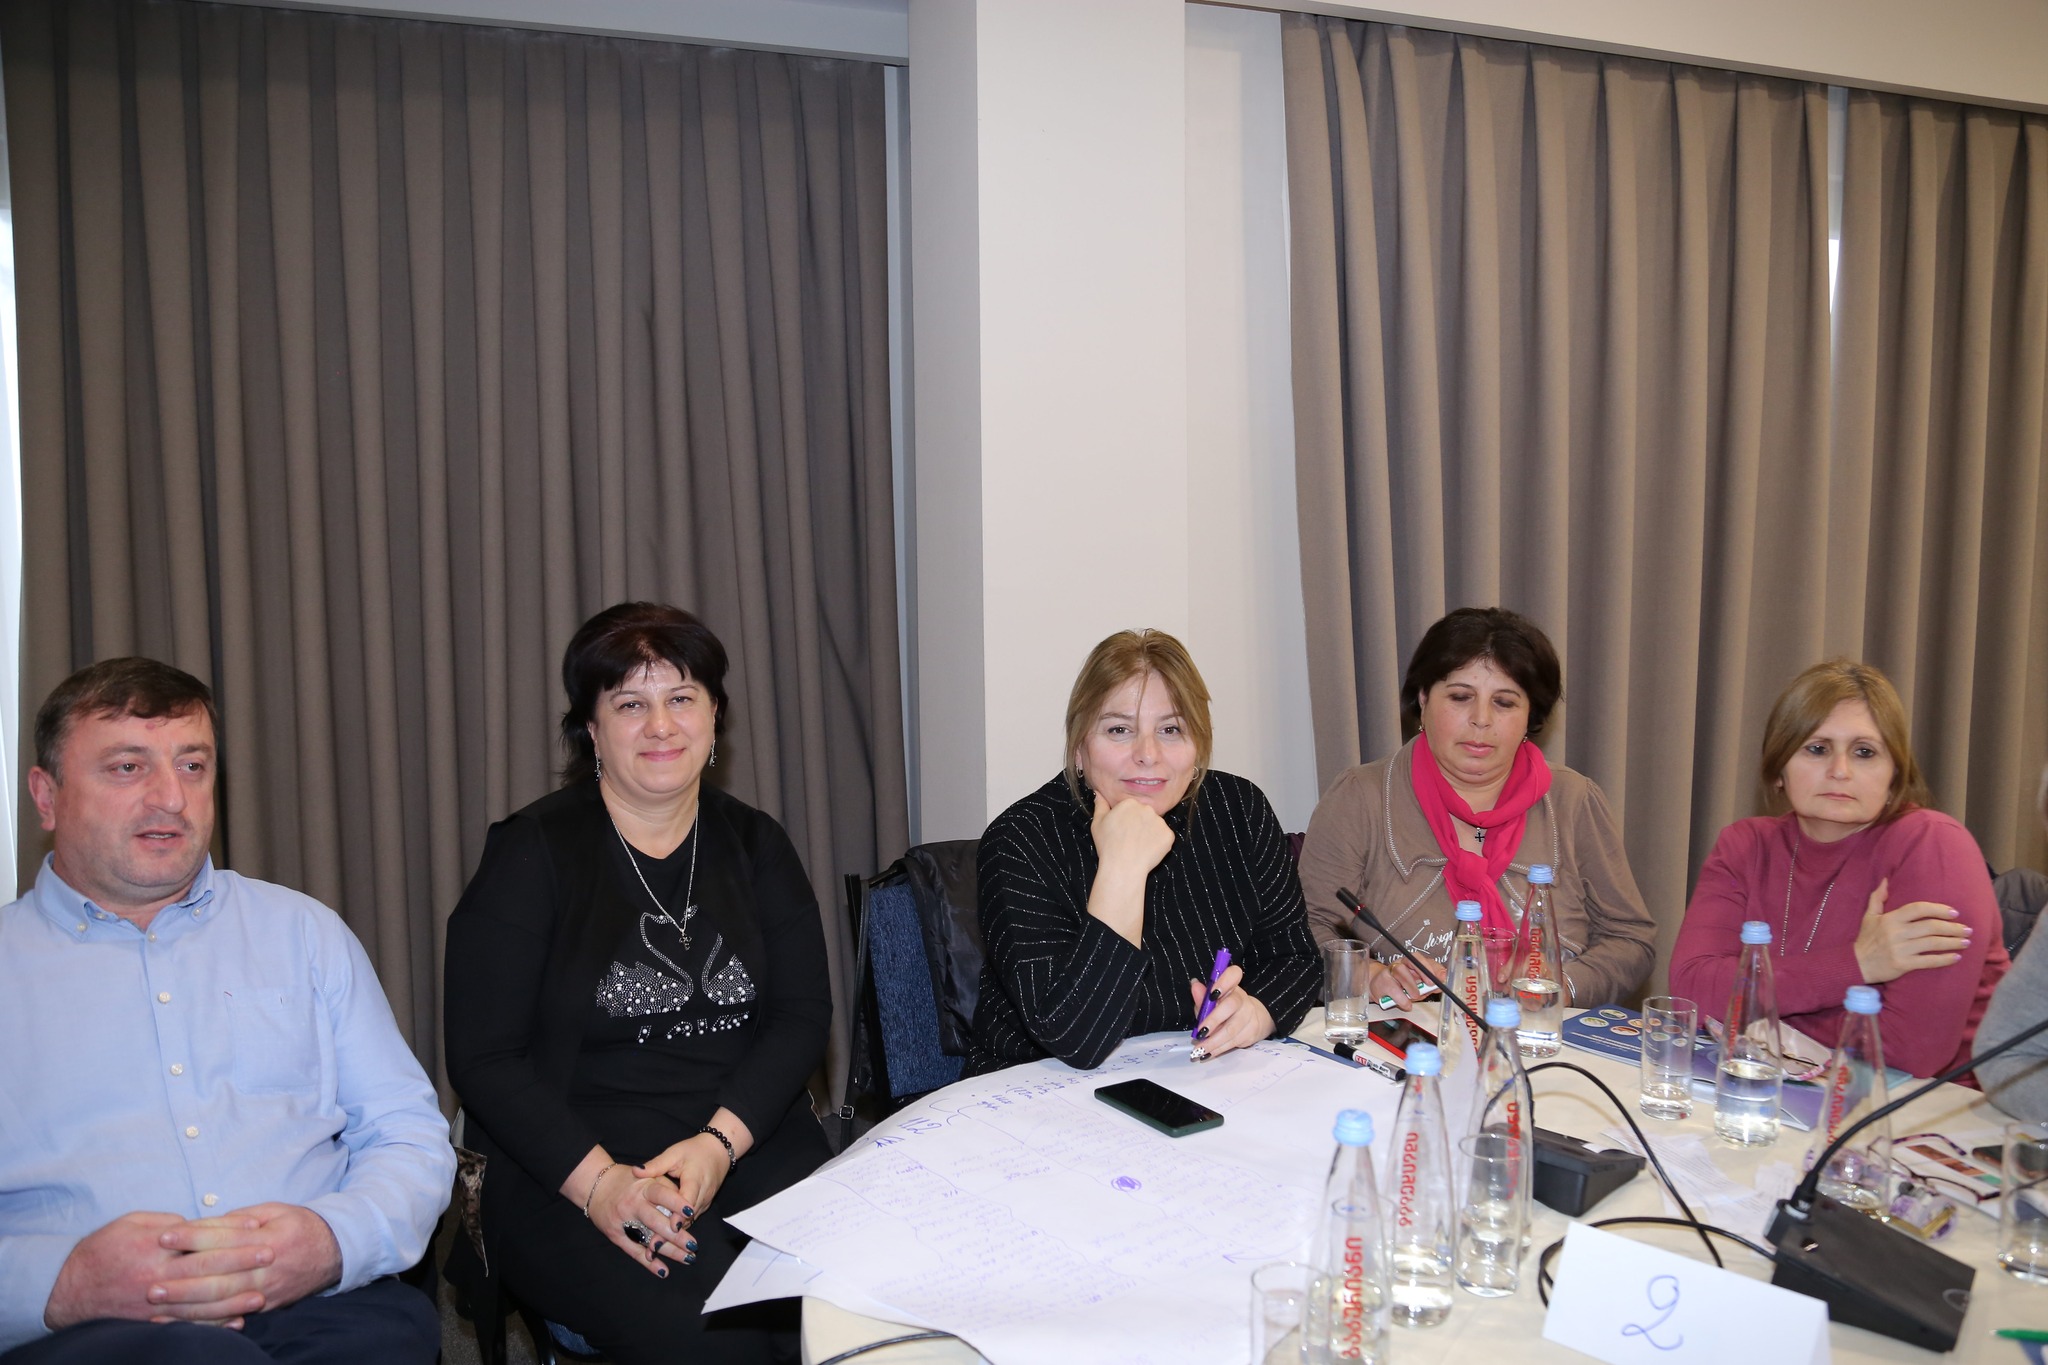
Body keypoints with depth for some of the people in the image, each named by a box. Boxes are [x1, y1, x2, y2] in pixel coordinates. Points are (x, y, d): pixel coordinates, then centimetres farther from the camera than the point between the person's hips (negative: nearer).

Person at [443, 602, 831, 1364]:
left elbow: (802, 1016, 5)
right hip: (564, 1165, -3)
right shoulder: (532, 853, 0)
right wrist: (597, 1179, -17)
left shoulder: (755, 846, 11)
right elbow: (483, 1058, -4)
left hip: (750, 1142, 4)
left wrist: (719, 1143, -12)